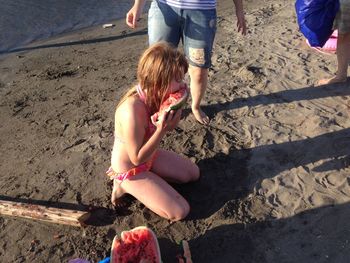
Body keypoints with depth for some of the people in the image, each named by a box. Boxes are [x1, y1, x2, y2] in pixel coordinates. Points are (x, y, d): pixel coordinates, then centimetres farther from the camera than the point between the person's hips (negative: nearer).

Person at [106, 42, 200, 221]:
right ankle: (126, 185, 5)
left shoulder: (154, 94, -14)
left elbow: (170, 127, 2)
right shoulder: (133, 111, -38)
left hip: (148, 156, 8)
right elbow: (137, 158, -27)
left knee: (193, 173, 18)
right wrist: (161, 129, -35)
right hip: (129, 170, -8)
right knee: (180, 211, -5)